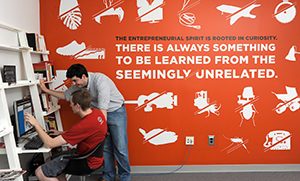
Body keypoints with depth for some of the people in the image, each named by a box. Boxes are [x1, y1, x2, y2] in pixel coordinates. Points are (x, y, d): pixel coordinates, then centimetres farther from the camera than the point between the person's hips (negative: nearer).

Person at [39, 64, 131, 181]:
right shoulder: (79, 85, -6)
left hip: (116, 113, -6)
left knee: (120, 148, -3)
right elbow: (65, 95, 14)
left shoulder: (99, 80, -28)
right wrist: (46, 90, 6)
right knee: (105, 147, 8)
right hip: (101, 114, 6)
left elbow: (103, 108, -30)